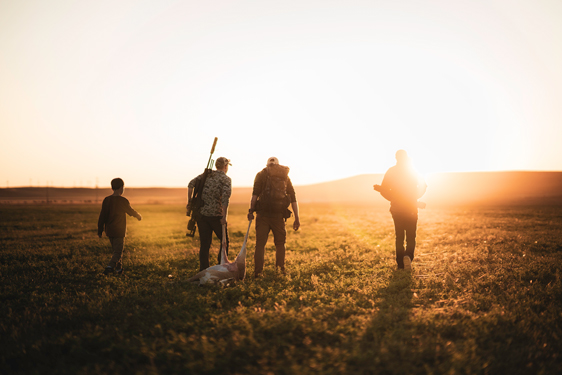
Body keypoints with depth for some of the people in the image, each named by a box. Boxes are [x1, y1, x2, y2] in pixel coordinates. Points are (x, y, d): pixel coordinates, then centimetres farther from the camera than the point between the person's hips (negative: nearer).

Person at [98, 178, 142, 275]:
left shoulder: (106, 200, 0)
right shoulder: (123, 200, -15)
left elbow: (102, 217, 2)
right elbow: (131, 212, 0)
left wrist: (100, 231, 8)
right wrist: (139, 216, 21)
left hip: (109, 231, 6)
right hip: (119, 231, -6)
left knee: (116, 250, 20)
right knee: (118, 252, -1)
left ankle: (119, 269, 29)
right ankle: (110, 267, -20)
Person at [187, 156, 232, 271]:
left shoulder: (207, 174, 12)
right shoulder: (226, 179, -3)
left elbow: (191, 184, 1)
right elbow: (225, 197, -18)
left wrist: (189, 202, 6)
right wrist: (224, 217, -18)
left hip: (201, 213, 5)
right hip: (215, 215, -4)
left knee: (204, 244, 10)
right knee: (225, 241, 14)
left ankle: (203, 271, 10)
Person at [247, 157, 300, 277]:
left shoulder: (261, 174, 9)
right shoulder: (285, 177, 16)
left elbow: (255, 193, -7)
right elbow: (293, 198, 11)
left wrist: (251, 210, -9)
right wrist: (297, 218, 11)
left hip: (263, 214, -1)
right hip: (279, 215, 2)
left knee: (260, 243, 5)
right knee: (280, 243, 17)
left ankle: (258, 271, 0)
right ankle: (281, 269, 13)